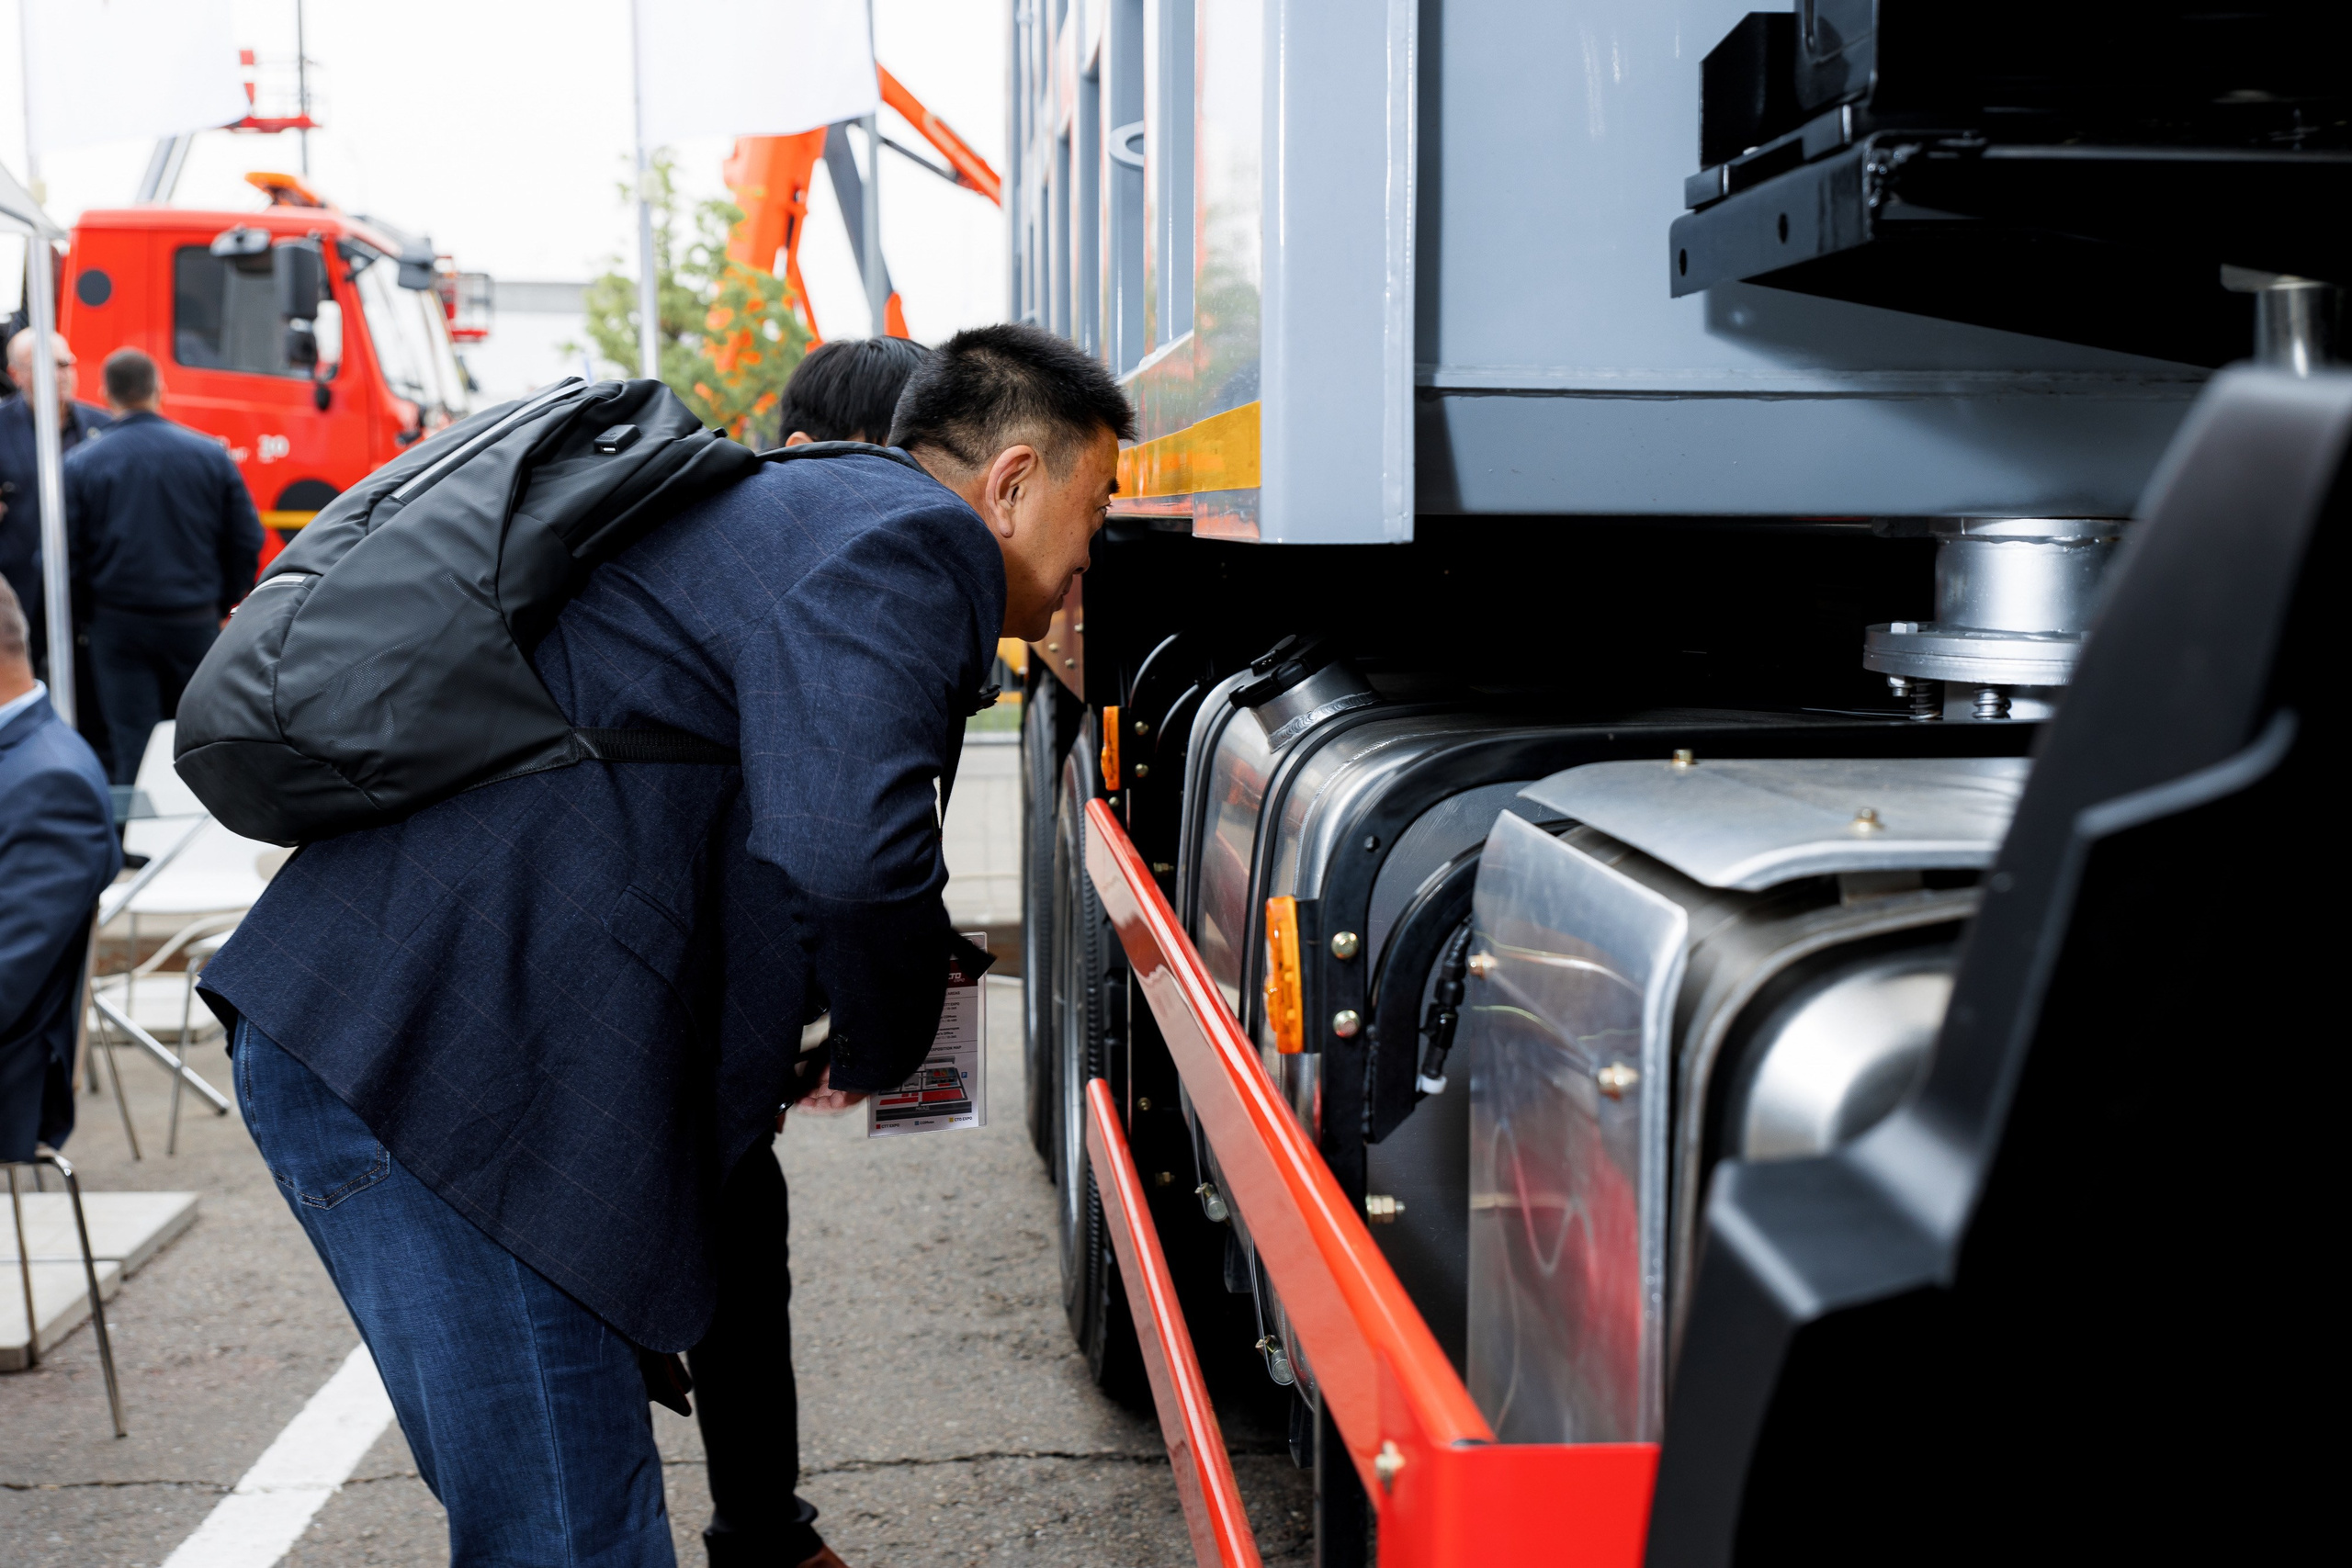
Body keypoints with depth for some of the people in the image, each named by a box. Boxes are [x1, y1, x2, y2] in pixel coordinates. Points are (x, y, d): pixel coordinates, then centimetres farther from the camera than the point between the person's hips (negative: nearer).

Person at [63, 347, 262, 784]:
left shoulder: (81, 465, -5)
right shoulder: (210, 454, -2)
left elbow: (64, 553, -4)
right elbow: (247, 541, 1)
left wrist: (93, 606, 12)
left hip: (119, 627, -1)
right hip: (196, 624, 1)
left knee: (133, 750, 2)